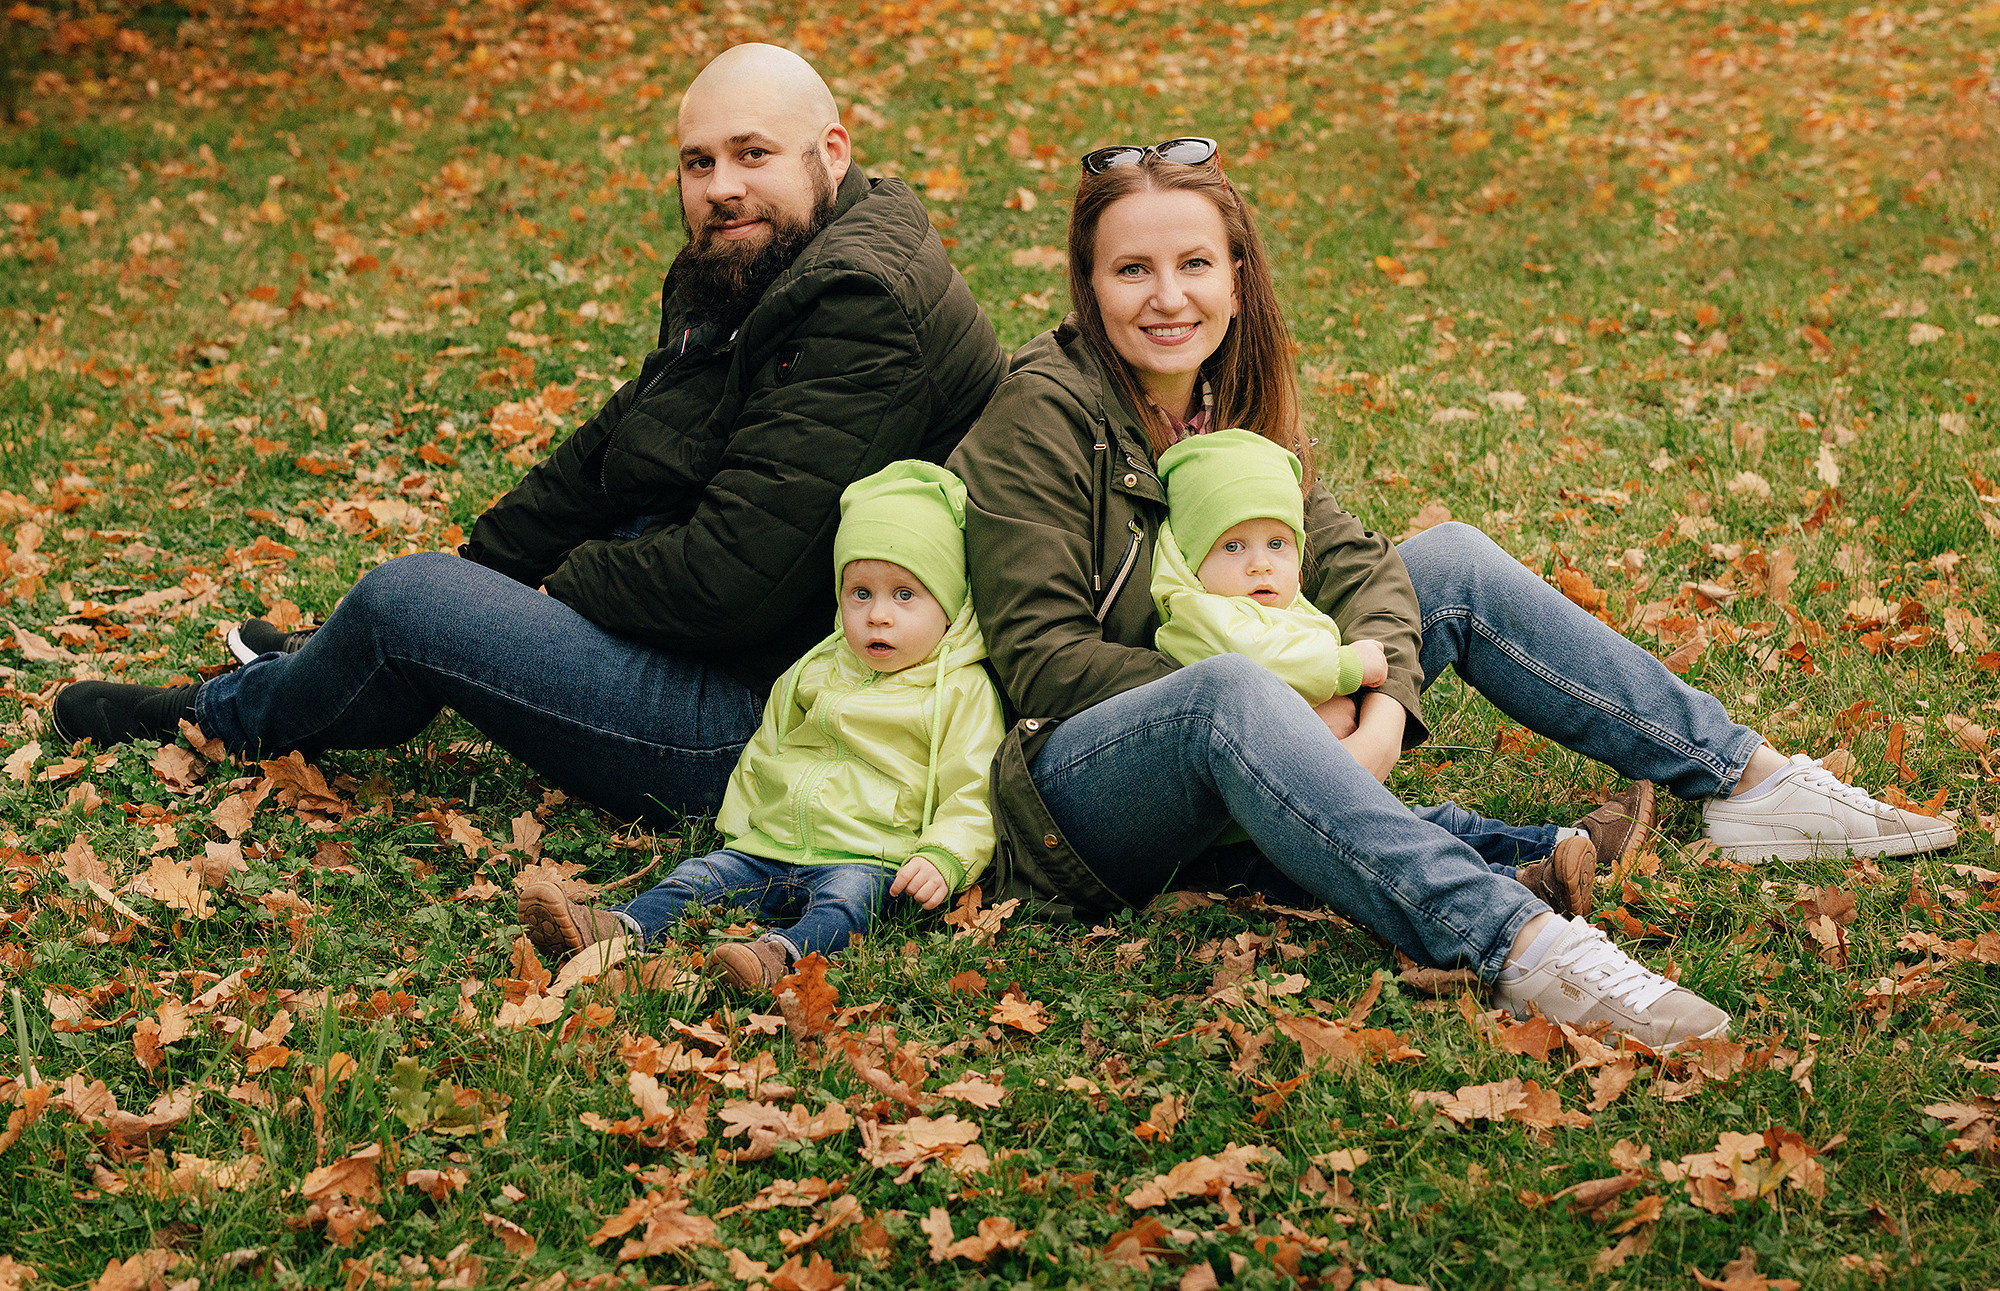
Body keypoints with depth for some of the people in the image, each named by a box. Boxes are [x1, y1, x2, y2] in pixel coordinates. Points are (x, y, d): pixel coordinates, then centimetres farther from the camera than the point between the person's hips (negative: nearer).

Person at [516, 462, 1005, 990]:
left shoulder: (963, 694, 0)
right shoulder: (816, 674, 17)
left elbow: (971, 794, -4)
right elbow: (762, 754, 28)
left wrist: (942, 858, -19)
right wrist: (738, 820, 16)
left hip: (866, 858, -6)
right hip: (769, 844, 6)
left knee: (846, 896, -36)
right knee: (700, 876, -15)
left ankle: (779, 955, -62)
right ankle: (614, 929, -34)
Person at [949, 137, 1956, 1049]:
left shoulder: (1226, 397, 7)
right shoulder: (1042, 415, -15)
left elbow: (1339, 554, 0)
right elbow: (1041, 658, -18)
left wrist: (1381, 703, -21)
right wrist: (1284, 707, -20)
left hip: (1220, 774, 8)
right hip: (1065, 789, -7)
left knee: (1453, 564, 2)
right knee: (1227, 692, -40)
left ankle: (1749, 780, 5)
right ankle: (1514, 944, -52)